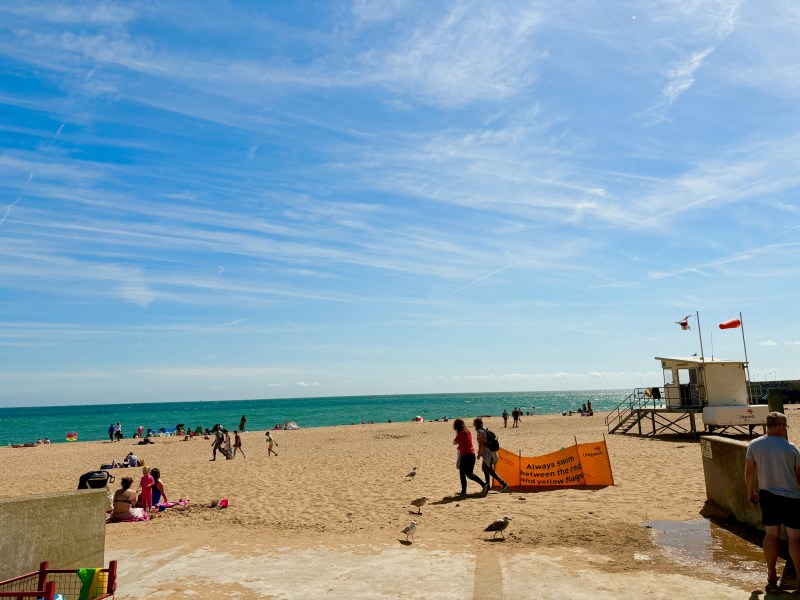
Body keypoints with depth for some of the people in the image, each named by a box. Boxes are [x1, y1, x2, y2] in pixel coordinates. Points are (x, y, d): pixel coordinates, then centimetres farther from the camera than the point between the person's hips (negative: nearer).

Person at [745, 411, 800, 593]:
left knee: (771, 534, 13)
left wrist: (750, 491, 12)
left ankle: (771, 577, 18)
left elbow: (749, 471, -1)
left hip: (767, 495, 3)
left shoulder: (754, 445, -5)